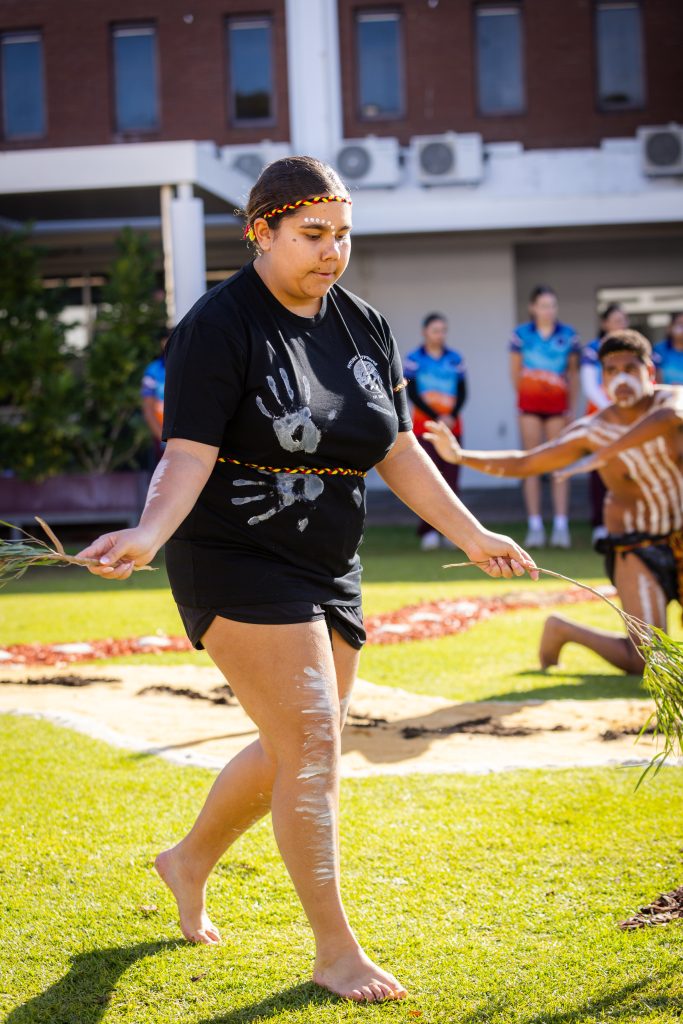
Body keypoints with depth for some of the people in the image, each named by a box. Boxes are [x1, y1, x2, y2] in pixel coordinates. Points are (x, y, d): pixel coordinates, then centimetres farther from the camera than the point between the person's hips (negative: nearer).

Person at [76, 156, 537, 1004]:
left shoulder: (364, 327, 8)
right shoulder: (219, 326, -13)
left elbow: (397, 451, 14)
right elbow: (188, 454, -20)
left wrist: (472, 536, 11)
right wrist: (147, 534, -37)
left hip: (329, 572, 8)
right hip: (236, 565, -7)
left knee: (298, 753, 14)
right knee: (311, 749, -11)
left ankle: (190, 862, 39)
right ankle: (335, 952, 1)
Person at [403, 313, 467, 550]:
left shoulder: (455, 359, 9)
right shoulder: (414, 359, 1)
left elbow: (462, 392, 6)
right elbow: (412, 393, -4)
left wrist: (452, 416, -11)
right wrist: (437, 417, -12)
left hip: (451, 425, 3)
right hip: (424, 424, -3)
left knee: (450, 477, 0)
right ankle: (428, 530, -6)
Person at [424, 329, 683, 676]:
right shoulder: (590, 432, -9)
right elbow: (522, 463, -5)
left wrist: (606, 453, -44)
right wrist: (460, 456, -16)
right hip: (637, 549, -3)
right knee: (644, 661, -12)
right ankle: (562, 630, 9)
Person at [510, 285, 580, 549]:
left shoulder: (568, 335, 2)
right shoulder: (521, 334, 0)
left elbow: (573, 373, 8)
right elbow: (515, 371, 10)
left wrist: (572, 407, 5)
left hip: (558, 405, 0)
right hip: (530, 404, 0)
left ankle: (561, 527, 0)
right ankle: (535, 527, 3)